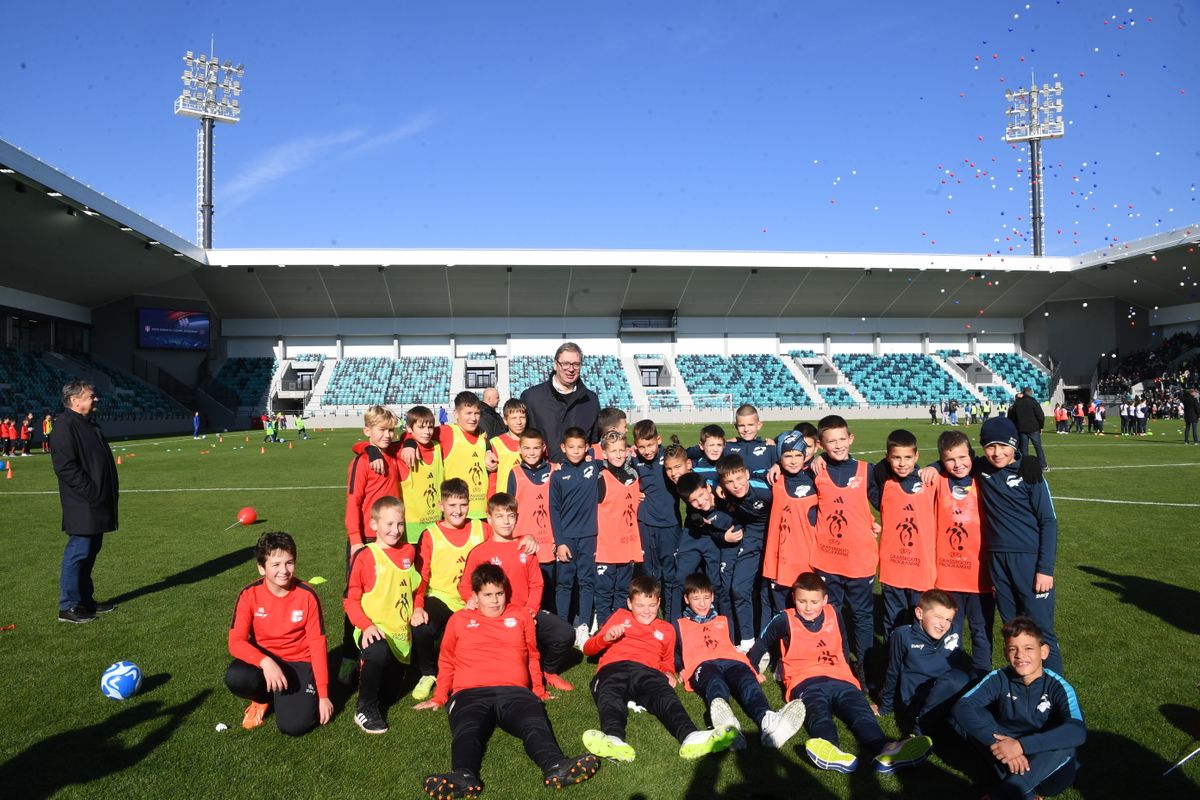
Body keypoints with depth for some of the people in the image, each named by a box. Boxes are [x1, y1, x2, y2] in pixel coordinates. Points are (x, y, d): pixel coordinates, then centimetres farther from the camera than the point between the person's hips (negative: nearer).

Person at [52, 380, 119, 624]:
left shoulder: (89, 424, 16)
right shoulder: (65, 425, -14)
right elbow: (65, 466, -21)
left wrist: (111, 489, 13)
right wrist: (91, 492, -22)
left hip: (97, 505, 10)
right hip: (82, 505, -10)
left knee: (90, 551, 15)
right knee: (78, 552, -3)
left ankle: (85, 599, 25)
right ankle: (68, 607, 6)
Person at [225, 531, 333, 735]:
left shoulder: (307, 596, -14)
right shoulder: (250, 595, -12)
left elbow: (317, 645, -10)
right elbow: (236, 641, -17)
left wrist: (323, 694, -10)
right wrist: (265, 662, -36)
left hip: (299, 662, -1)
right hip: (263, 659, 1)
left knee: (294, 725, -21)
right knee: (235, 677, -33)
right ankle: (263, 697, 4)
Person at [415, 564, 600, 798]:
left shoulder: (521, 618, 27)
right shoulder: (459, 620, 23)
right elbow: (446, 662, 27)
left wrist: (539, 691, 26)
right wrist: (440, 697, 21)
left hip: (515, 692, 1)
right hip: (470, 693, 0)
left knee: (536, 725, -33)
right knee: (467, 731, -35)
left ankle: (555, 767, -59)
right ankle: (464, 776, -62)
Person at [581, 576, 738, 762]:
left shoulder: (666, 629, 37)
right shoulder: (620, 617, 32)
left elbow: (668, 661, 39)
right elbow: (588, 649, 27)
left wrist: (669, 674, 13)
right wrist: (606, 637, 4)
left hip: (647, 671, 1)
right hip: (614, 668, -1)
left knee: (664, 693, -36)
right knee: (610, 695, -39)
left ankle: (690, 736, -65)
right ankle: (614, 740, -69)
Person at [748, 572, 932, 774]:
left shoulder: (834, 615, 17)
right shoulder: (785, 620, 7)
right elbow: (760, 646, 20)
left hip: (840, 680, 4)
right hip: (806, 682, -4)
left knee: (862, 713, -30)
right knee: (819, 714, -39)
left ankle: (884, 752, -61)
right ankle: (832, 752, -72)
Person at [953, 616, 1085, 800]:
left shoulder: (1058, 686, -15)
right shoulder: (999, 679, -9)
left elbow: (1078, 731, -33)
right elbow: (963, 707, -23)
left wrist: (1021, 745, -40)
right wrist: (998, 742, -36)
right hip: (1005, 756, 2)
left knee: (1065, 747, -34)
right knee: (967, 716, -20)